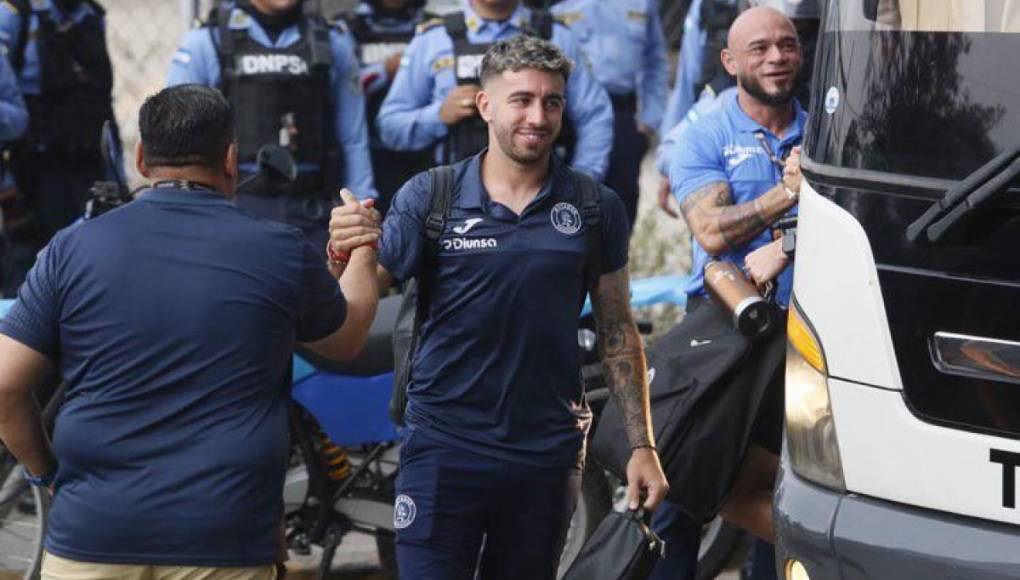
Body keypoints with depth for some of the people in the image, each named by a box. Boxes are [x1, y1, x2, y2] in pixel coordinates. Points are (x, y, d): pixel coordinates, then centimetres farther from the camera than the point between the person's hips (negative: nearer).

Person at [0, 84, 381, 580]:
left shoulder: (74, 248, -1)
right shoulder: (281, 252, -1)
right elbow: (346, 339, 19)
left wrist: (46, 472, 15)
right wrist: (364, 245, 36)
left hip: (92, 540, 0)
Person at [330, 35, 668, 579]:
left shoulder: (596, 208, 2)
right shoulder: (429, 198, -3)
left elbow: (618, 333, 8)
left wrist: (642, 446, 4)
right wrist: (343, 255, -29)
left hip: (548, 452, 2)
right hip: (444, 447, -2)